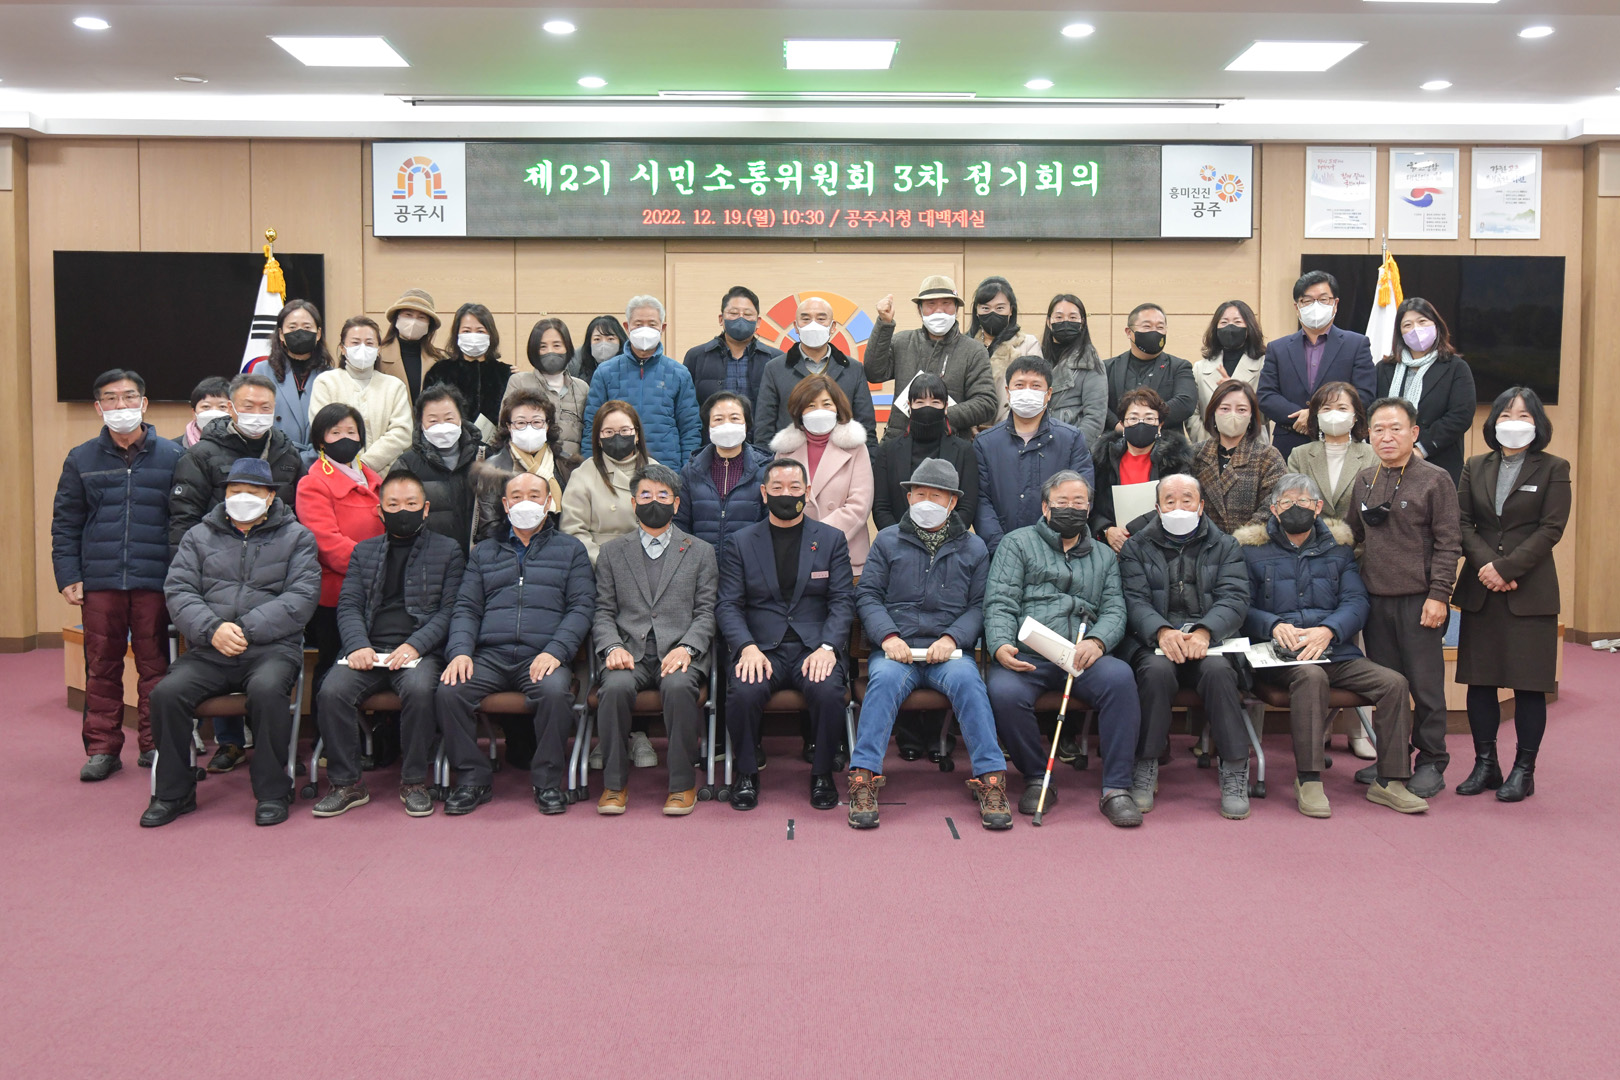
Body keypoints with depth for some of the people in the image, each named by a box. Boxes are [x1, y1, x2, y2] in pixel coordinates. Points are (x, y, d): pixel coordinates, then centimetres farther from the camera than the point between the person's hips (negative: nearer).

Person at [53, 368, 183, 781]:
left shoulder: (171, 456, 4)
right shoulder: (81, 459, 9)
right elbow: (65, 524, 10)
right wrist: (68, 577, 1)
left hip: (154, 580, -1)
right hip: (99, 581, 2)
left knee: (155, 665, 4)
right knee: (101, 668, 5)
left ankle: (154, 744, 14)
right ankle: (102, 748, 13)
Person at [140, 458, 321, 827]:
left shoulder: (295, 537, 9)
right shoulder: (199, 536, 17)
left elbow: (302, 597, -4)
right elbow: (177, 590, 6)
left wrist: (246, 629, -14)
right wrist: (212, 629, -13)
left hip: (272, 648, -3)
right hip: (208, 652, 3)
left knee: (267, 689, -34)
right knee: (167, 693, -22)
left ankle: (272, 791, -17)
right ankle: (173, 792, -2)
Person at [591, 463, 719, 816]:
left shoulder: (700, 552, 15)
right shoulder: (612, 552, 18)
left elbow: (706, 612, 7)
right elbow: (604, 612, 12)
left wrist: (686, 648, -12)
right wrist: (613, 647, -9)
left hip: (679, 654, -1)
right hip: (630, 653, 1)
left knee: (679, 686, -34)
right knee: (615, 687, -32)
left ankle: (683, 784, -20)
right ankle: (614, 784, -16)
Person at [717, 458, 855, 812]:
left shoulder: (832, 539, 12)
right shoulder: (741, 543, 12)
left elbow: (842, 601, 4)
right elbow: (727, 605, 4)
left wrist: (827, 647, -14)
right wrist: (747, 647, -15)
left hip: (814, 647, 0)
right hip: (761, 647, 0)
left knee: (828, 691, -31)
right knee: (744, 692, -31)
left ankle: (822, 773, -6)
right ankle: (747, 774, -5)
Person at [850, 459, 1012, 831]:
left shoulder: (973, 548, 16)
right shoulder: (887, 541, 15)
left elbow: (979, 605, 10)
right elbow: (867, 595, 9)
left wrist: (952, 638, -9)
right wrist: (888, 636, -9)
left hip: (949, 650, 0)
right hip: (896, 648, 0)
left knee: (966, 679, -32)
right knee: (885, 678, -33)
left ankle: (990, 777, -30)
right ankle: (863, 776, -33)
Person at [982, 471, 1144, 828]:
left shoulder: (1104, 555, 26)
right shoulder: (1018, 543, 16)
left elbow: (1114, 610, 13)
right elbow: (999, 602, 4)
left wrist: (1097, 641, -11)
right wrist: (1001, 646, -16)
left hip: (1082, 656, 2)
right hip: (1025, 655, -2)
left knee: (1120, 676, -31)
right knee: (1004, 692, -34)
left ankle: (1116, 788, -23)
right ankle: (1037, 780, -9)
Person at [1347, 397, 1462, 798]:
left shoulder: (1435, 480, -4)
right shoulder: (1365, 481, 12)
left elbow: (1448, 543, -6)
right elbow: (1352, 534, 20)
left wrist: (1438, 595, -12)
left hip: (1419, 600, -5)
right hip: (1376, 599, 5)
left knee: (1425, 685, 1)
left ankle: (1431, 764, 12)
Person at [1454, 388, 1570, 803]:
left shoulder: (1553, 469, 3)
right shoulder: (1475, 467, 11)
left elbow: (1551, 528, -6)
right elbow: (1462, 522, 4)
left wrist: (1507, 568, -15)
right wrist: (1486, 565, -12)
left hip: (1530, 592, -3)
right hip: (1480, 591, 3)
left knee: (1529, 684, 0)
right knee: (1480, 680, 5)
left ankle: (1524, 771, 10)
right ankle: (1485, 764, 15)